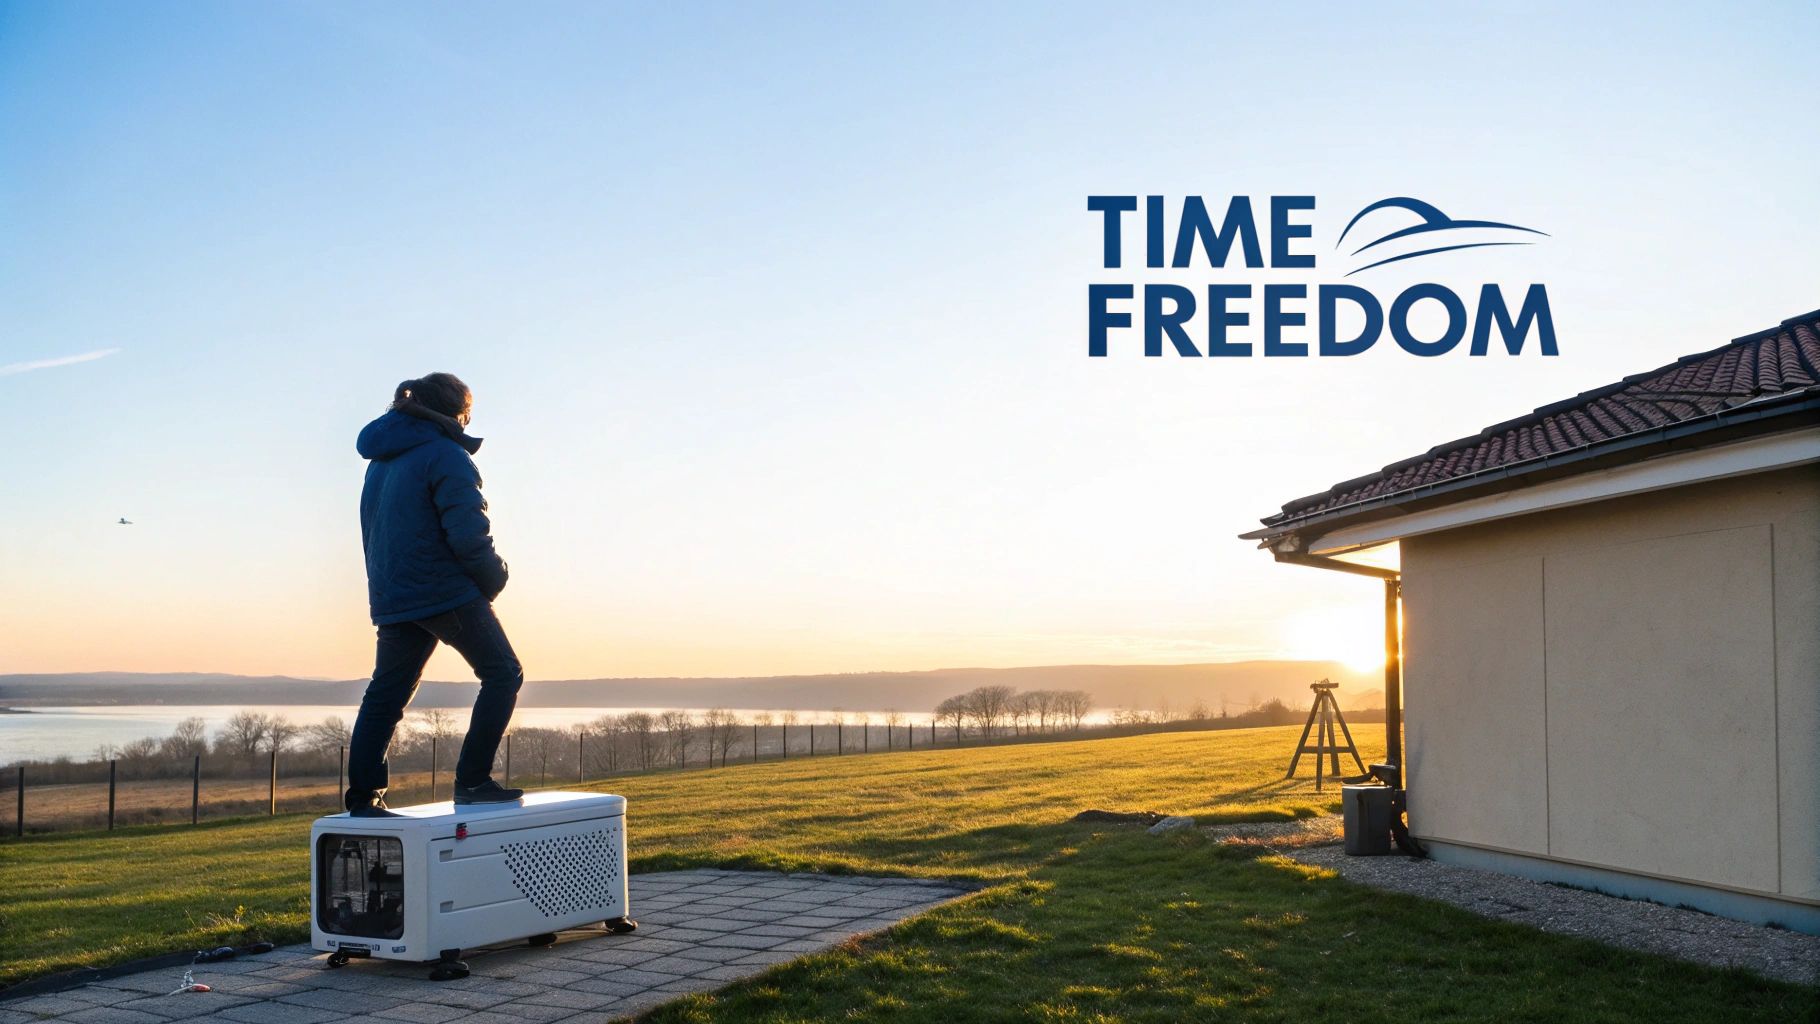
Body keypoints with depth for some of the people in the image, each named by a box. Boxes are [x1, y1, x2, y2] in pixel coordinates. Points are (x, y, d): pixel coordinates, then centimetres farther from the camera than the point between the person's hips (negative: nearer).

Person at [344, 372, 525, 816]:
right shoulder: (446, 455, -11)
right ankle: (472, 780, -4)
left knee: (385, 693, 13)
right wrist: (493, 576, -3)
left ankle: (363, 797, 12)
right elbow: (467, 533, -19)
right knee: (503, 675, 1)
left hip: (391, 597, 8)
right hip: (448, 593, -8)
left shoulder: (381, 460, 16)